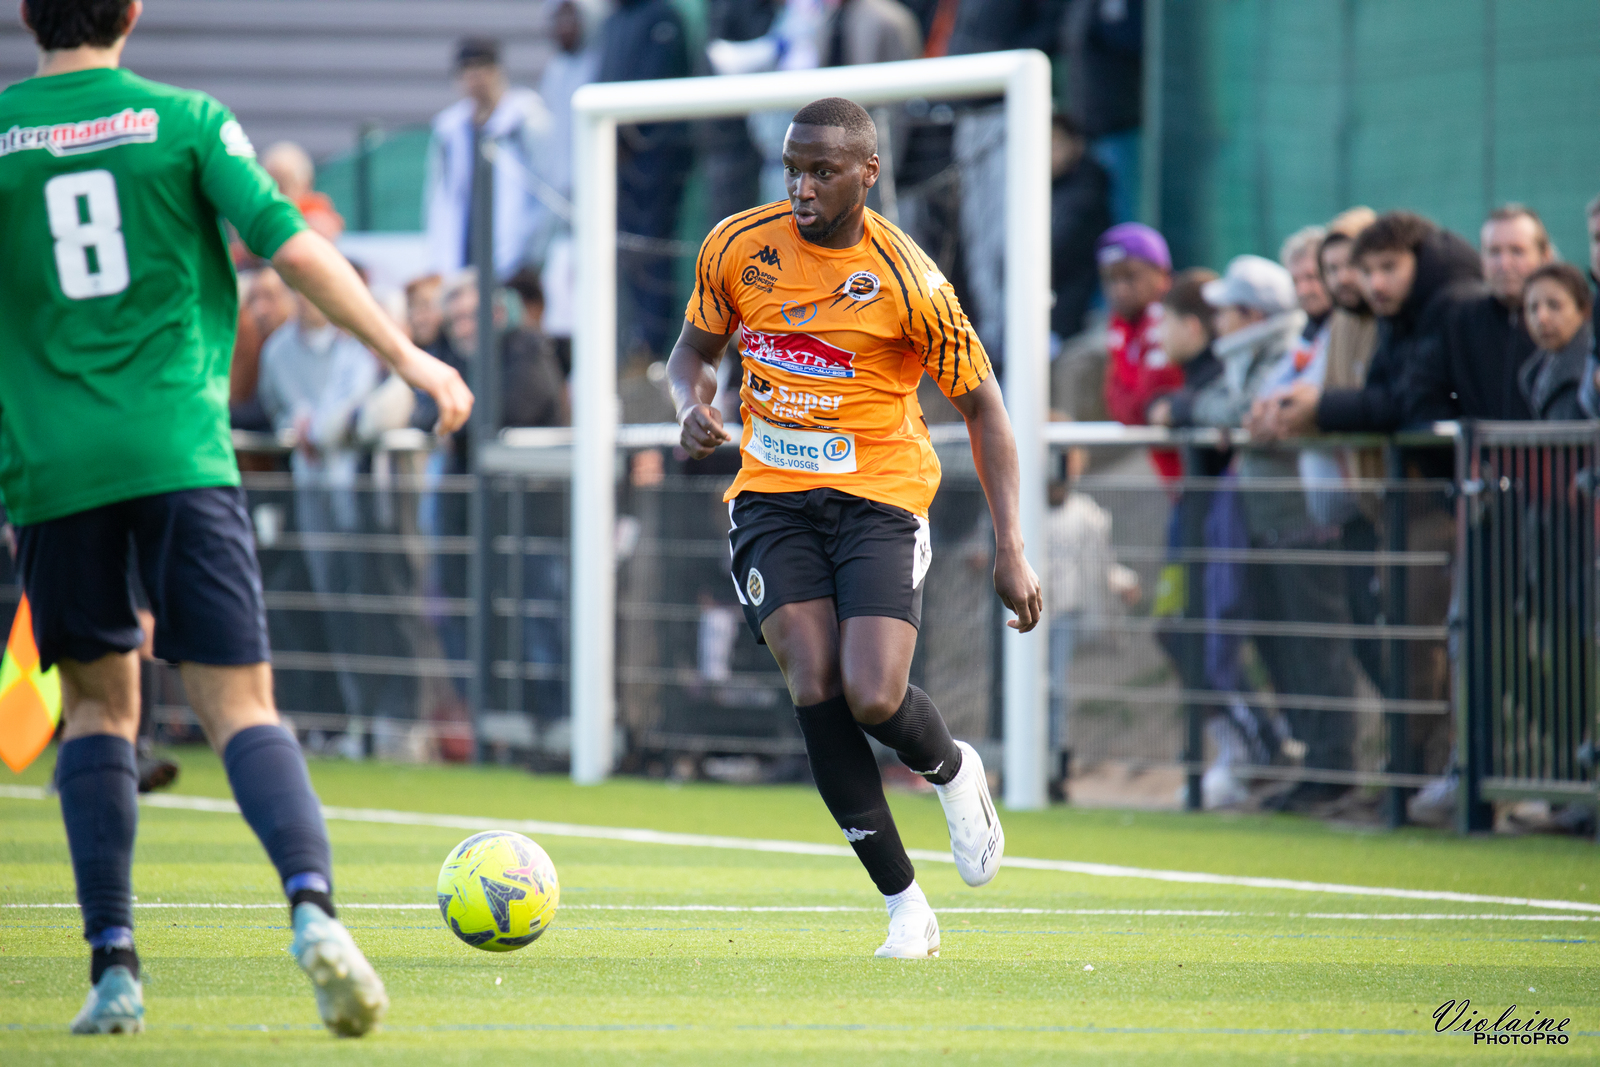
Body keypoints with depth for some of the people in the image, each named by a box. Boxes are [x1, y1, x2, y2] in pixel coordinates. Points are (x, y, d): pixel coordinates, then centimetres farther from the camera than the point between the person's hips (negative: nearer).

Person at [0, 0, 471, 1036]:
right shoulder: (186, 121, 3)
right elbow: (291, 246, -5)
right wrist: (406, 354, 1)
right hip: (181, 453, -1)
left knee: (99, 700, 16)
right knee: (241, 705, -3)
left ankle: (114, 964, 7)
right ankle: (313, 903, -29)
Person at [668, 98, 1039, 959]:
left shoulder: (907, 281, -13)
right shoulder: (737, 247, -3)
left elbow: (982, 408, -3)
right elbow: (696, 347, 15)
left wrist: (1010, 549, -8)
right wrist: (693, 404, -10)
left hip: (879, 495, -3)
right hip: (770, 497, 3)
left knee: (873, 698, -19)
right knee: (815, 692, -14)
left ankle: (953, 772, 20)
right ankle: (904, 903, -3)